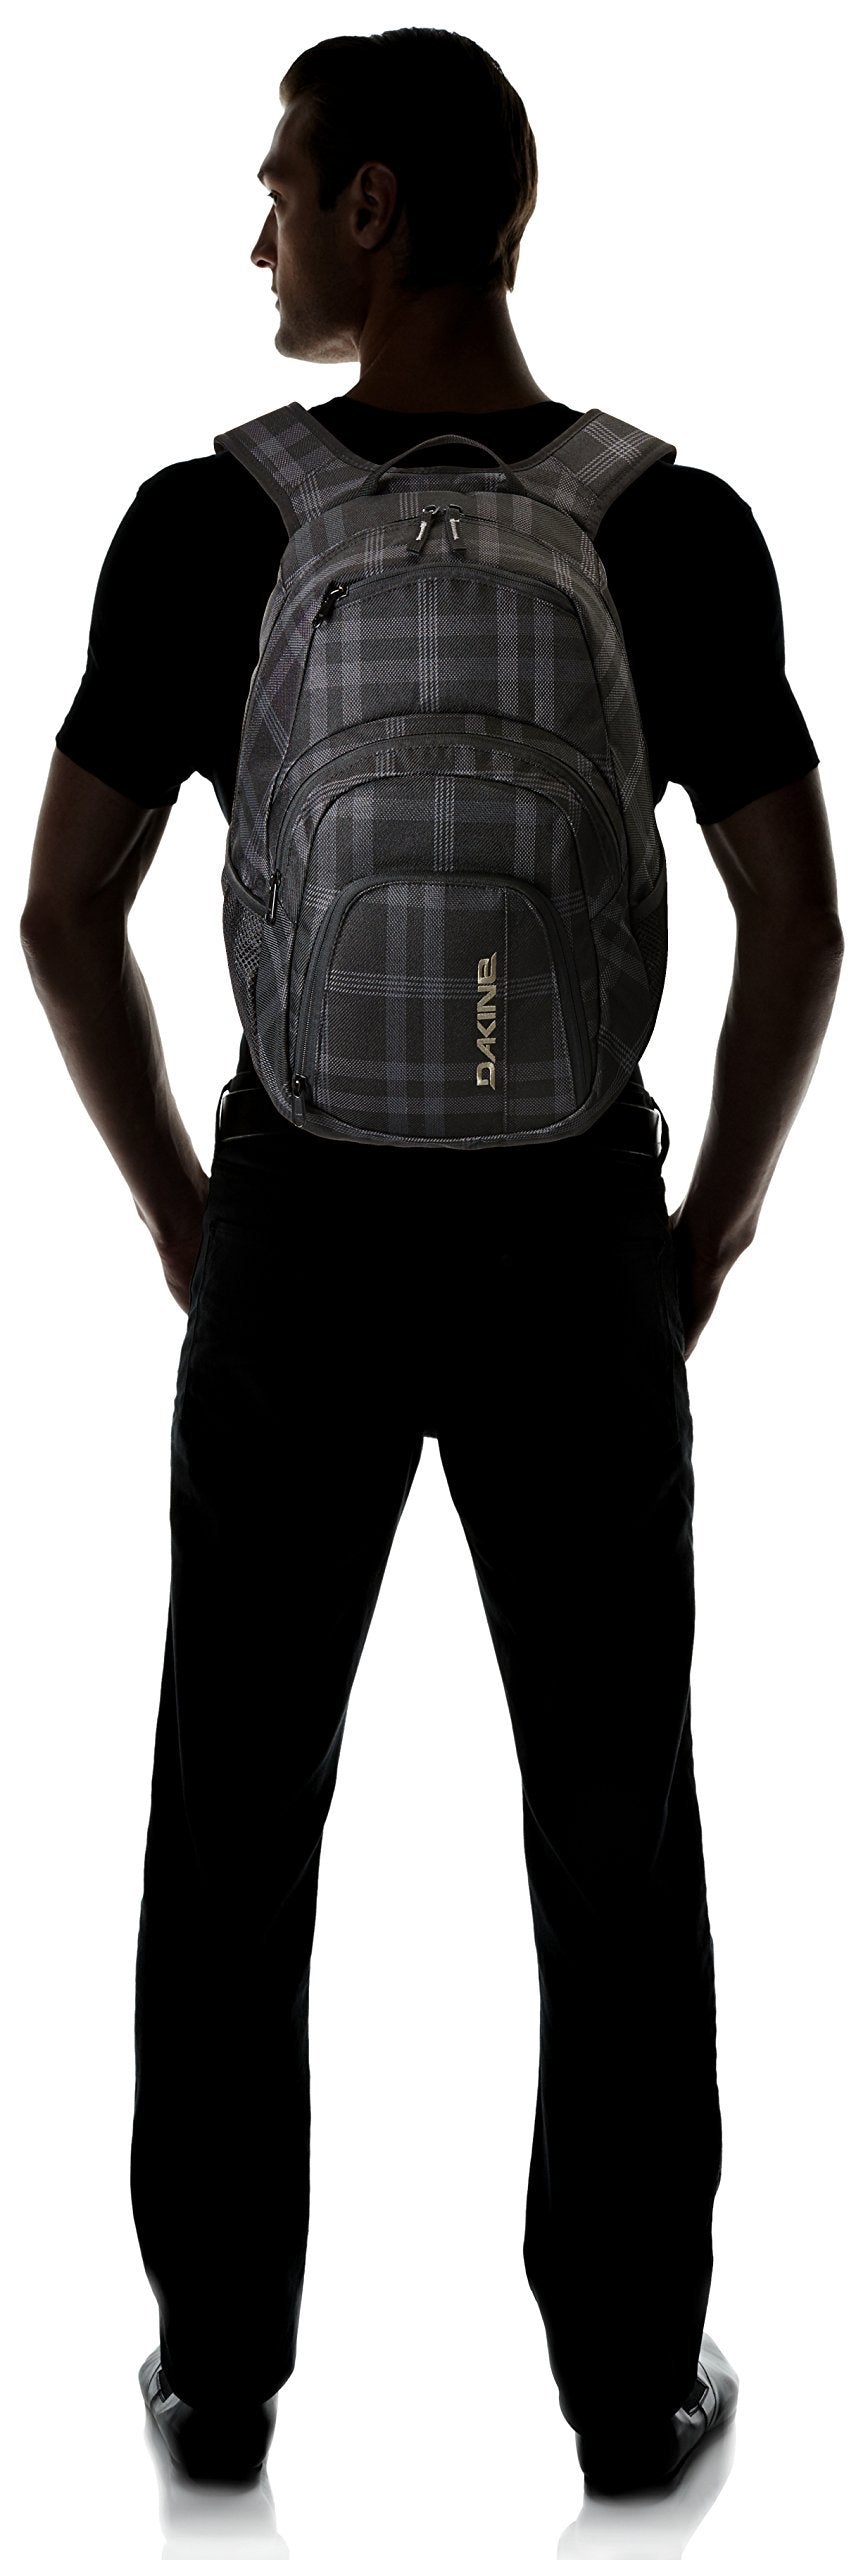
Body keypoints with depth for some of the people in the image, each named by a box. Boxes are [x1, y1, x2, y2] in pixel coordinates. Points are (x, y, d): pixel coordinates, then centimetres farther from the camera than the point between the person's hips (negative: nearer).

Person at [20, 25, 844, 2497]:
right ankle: (634, 2374, 19)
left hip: (301, 1250, 0)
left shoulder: (207, 522, -9)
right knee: (617, 1825, 12)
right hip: (569, 1255, 0)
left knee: (237, 1816, 14)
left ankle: (224, 2361, 21)